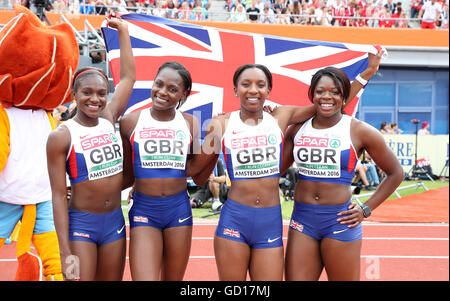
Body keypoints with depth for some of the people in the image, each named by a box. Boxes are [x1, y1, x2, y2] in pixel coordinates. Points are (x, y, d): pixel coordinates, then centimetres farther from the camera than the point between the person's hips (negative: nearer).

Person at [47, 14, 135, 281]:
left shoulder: (109, 119, 4)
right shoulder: (62, 136, -10)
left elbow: (128, 77, 15)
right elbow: (59, 195, -12)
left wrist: (123, 31, 17)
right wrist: (66, 252, -17)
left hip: (114, 220, 5)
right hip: (80, 222, -5)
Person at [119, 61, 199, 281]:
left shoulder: (189, 123, 5)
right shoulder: (131, 122, 1)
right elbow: (127, 176, 7)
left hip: (178, 209, 2)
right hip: (144, 210, -2)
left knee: (173, 280, 11)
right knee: (144, 278, -14)